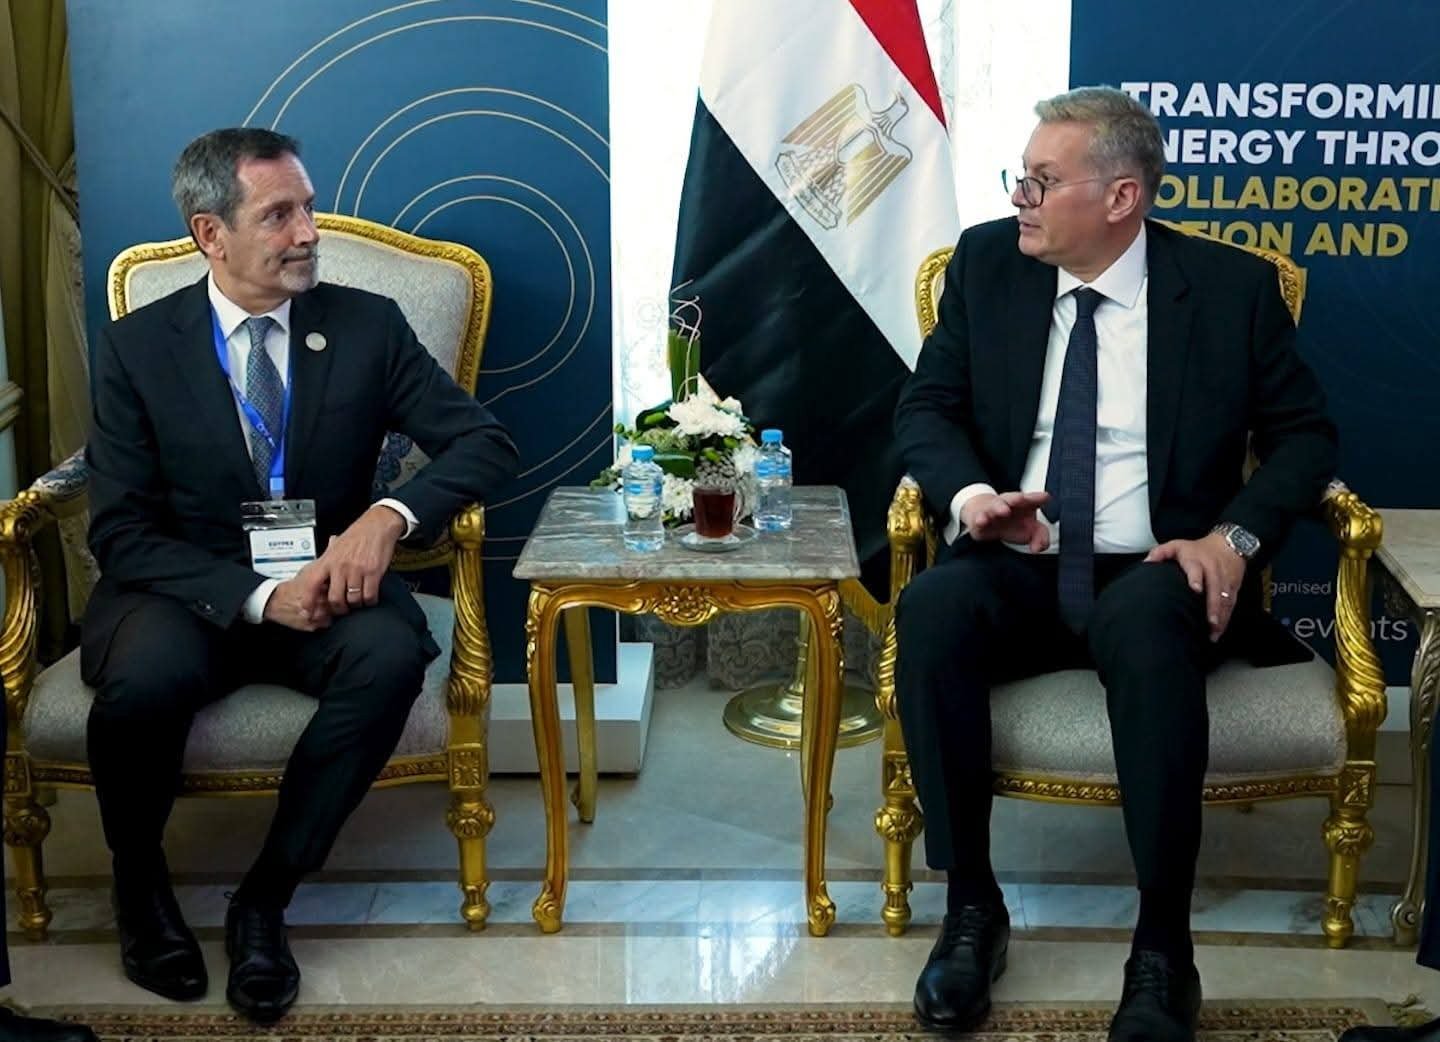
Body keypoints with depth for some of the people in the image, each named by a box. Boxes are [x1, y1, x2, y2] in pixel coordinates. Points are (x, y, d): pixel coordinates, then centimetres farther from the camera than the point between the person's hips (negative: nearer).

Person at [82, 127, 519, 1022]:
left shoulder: (369, 327, 0)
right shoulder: (136, 347, -3)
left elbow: (487, 444, -2)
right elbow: (122, 534, -7)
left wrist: (391, 515, -23)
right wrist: (258, 594, -23)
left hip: (324, 585, 1)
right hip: (188, 595, -1)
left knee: (390, 656, -32)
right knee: (147, 675, -34)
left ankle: (266, 898, -15)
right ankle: (140, 882, -2)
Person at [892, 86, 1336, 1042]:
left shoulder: (1232, 285, 2)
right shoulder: (987, 263, 8)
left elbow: (1305, 433, 6)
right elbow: (927, 407, 9)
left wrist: (1237, 535, -12)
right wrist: (968, 493, -13)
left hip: (1154, 574, -2)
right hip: (1015, 570, 2)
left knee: (1144, 623, -38)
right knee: (932, 607, -32)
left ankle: (1164, 950, -28)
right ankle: (972, 907, -18)